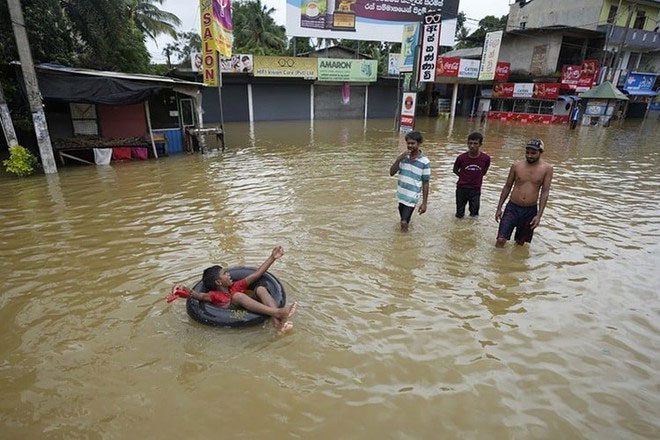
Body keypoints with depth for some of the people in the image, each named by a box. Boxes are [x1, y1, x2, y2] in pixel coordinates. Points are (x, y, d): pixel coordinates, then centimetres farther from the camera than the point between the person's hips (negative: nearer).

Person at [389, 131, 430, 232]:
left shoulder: (425, 162, -13)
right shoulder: (403, 156, -1)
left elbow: (425, 183, -9)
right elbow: (392, 173, -3)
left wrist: (424, 203, -9)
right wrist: (398, 159, -18)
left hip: (412, 197, -5)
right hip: (401, 195, 5)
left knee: (404, 222, -9)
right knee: (404, 219, 22)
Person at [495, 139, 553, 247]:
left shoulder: (547, 169, -2)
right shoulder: (516, 166, 0)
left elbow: (545, 192, -3)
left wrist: (539, 215, -10)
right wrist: (499, 208, 6)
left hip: (530, 211, 0)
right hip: (512, 208, 0)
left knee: (520, 243, 12)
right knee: (501, 240, -9)